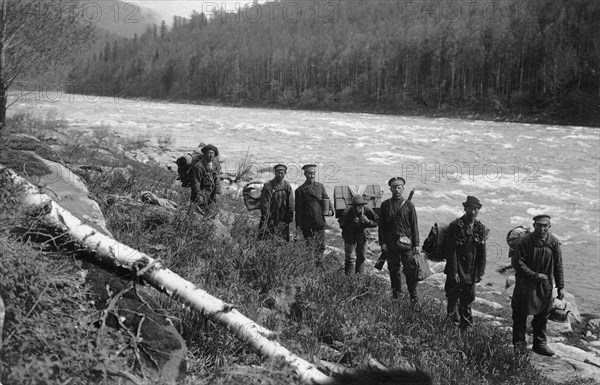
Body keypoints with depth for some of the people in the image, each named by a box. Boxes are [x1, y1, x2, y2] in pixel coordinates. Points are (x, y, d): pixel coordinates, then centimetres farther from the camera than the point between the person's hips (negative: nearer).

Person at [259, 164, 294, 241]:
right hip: (270, 220, -3)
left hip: (283, 221, 3)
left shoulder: (287, 186, 6)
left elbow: (290, 204, 7)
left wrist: (289, 218, 1)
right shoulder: (268, 186, -6)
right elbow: (265, 203, -9)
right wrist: (267, 219, -15)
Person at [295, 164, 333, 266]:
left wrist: (330, 210, -3)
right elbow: (298, 209, -3)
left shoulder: (320, 186, 11)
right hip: (308, 226, -5)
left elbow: (326, 199, 17)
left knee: (321, 247, 11)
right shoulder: (300, 190, -3)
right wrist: (298, 225, -5)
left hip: (320, 223, 5)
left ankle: (320, 266, 23)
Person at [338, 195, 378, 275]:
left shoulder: (368, 211, -23)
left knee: (361, 257, 12)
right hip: (350, 236, -3)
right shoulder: (346, 213, -30)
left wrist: (368, 221, -34)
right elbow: (342, 226, -22)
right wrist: (352, 224, -38)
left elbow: (376, 222, -14)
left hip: (362, 235, 3)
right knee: (350, 258, -6)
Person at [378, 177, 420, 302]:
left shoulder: (409, 205, 1)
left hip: (406, 243, -2)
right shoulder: (385, 205, 6)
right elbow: (381, 225, 7)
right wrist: (382, 243, 1)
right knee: (393, 270, 11)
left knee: (410, 270, -3)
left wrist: (416, 244, -1)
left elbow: (414, 226, 2)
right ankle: (396, 293, 26)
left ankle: (413, 295, 8)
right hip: (390, 244, 2)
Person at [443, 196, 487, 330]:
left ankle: (466, 325, 26)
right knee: (453, 297, 3)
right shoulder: (455, 226, -11)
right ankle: (453, 319, 21)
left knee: (468, 299, 12)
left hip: (471, 272, 4)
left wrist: (480, 273, 4)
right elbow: (451, 251, -13)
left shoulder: (481, 228, 3)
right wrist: (454, 272, -15)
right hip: (456, 271, -4)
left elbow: (482, 253, 8)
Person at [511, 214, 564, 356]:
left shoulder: (554, 242, -2)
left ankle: (540, 343, 25)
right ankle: (519, 343, 21)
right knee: (520, 315, 6)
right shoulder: (525, 240, -14)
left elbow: (558, 266, 5)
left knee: (543, 315, 11)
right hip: (525, 284, -3)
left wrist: (560, 287, 5)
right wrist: (535, 275, -18)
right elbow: (517, 262, -14)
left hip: (545, 285, 3)